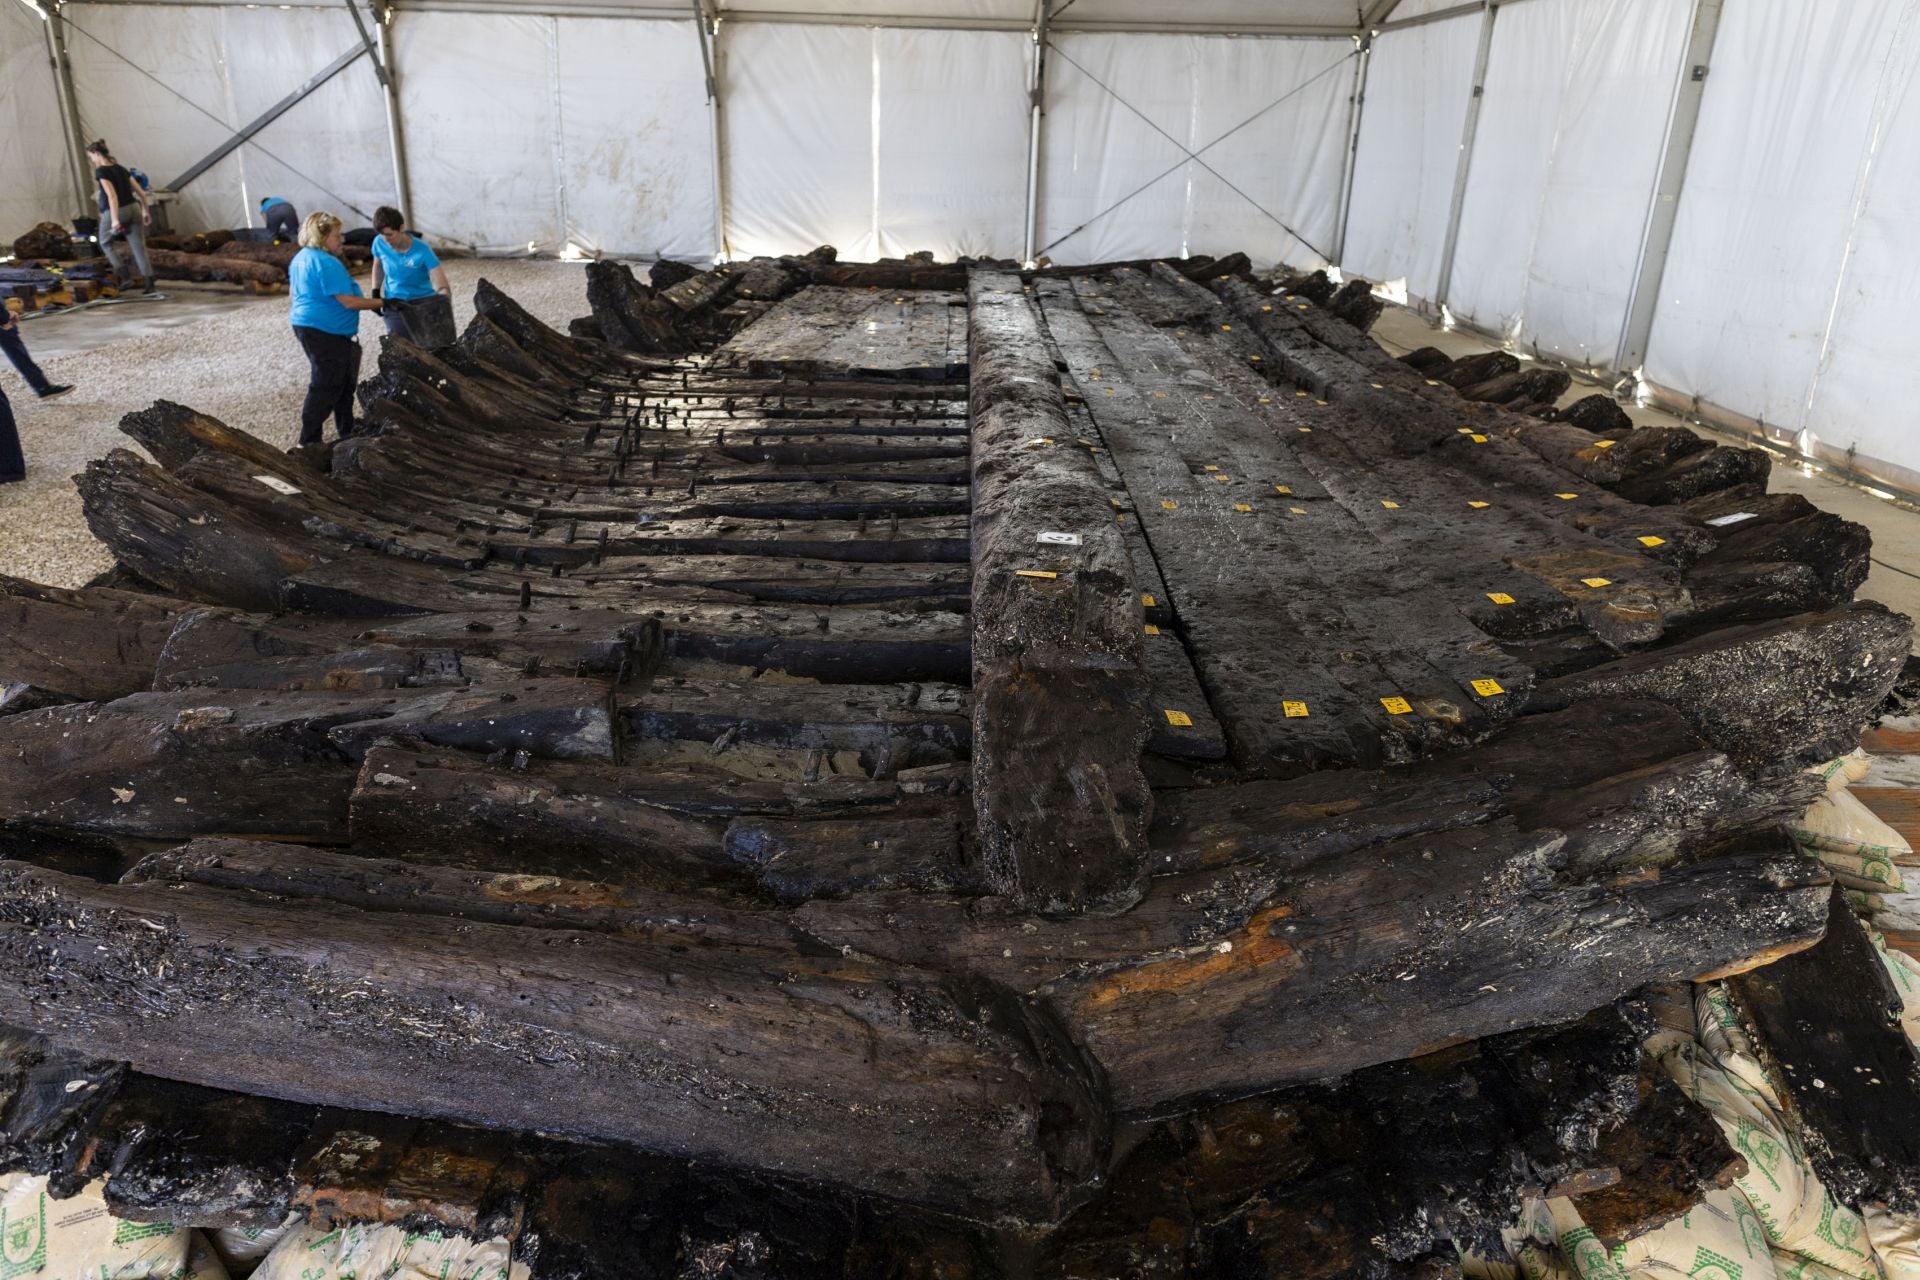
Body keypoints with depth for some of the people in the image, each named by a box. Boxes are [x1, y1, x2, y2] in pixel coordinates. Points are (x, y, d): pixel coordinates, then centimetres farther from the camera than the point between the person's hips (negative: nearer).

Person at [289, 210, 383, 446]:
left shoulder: (300, 258, 13)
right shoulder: (327, 263, -19)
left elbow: (293, 291, 23)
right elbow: (348, 301, -22)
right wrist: (381, 303, -17)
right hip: (326, 331, -10)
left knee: (343, 382, 18)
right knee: (326, 385, -4)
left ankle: (346, 431, 28)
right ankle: (310, 439, 0)